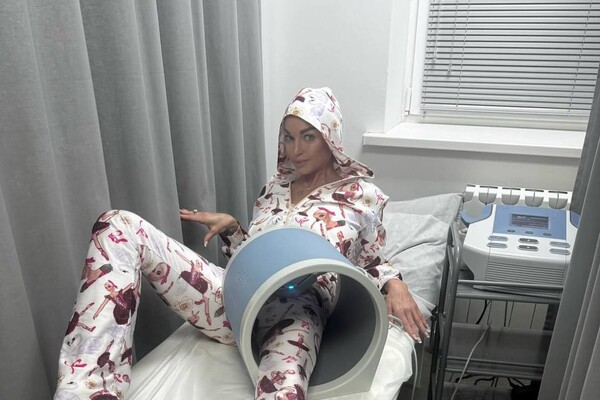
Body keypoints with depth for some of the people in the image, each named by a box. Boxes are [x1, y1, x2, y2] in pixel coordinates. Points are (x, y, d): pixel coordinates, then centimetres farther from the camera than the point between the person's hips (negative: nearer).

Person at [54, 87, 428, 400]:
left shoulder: (362, 194, 13)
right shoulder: (277, 186, 24)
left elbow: (372, 260, 19)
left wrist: (394, 284, -2)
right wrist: (230, 227, 8)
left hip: (298, 312, -4)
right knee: (120, 226, -13)